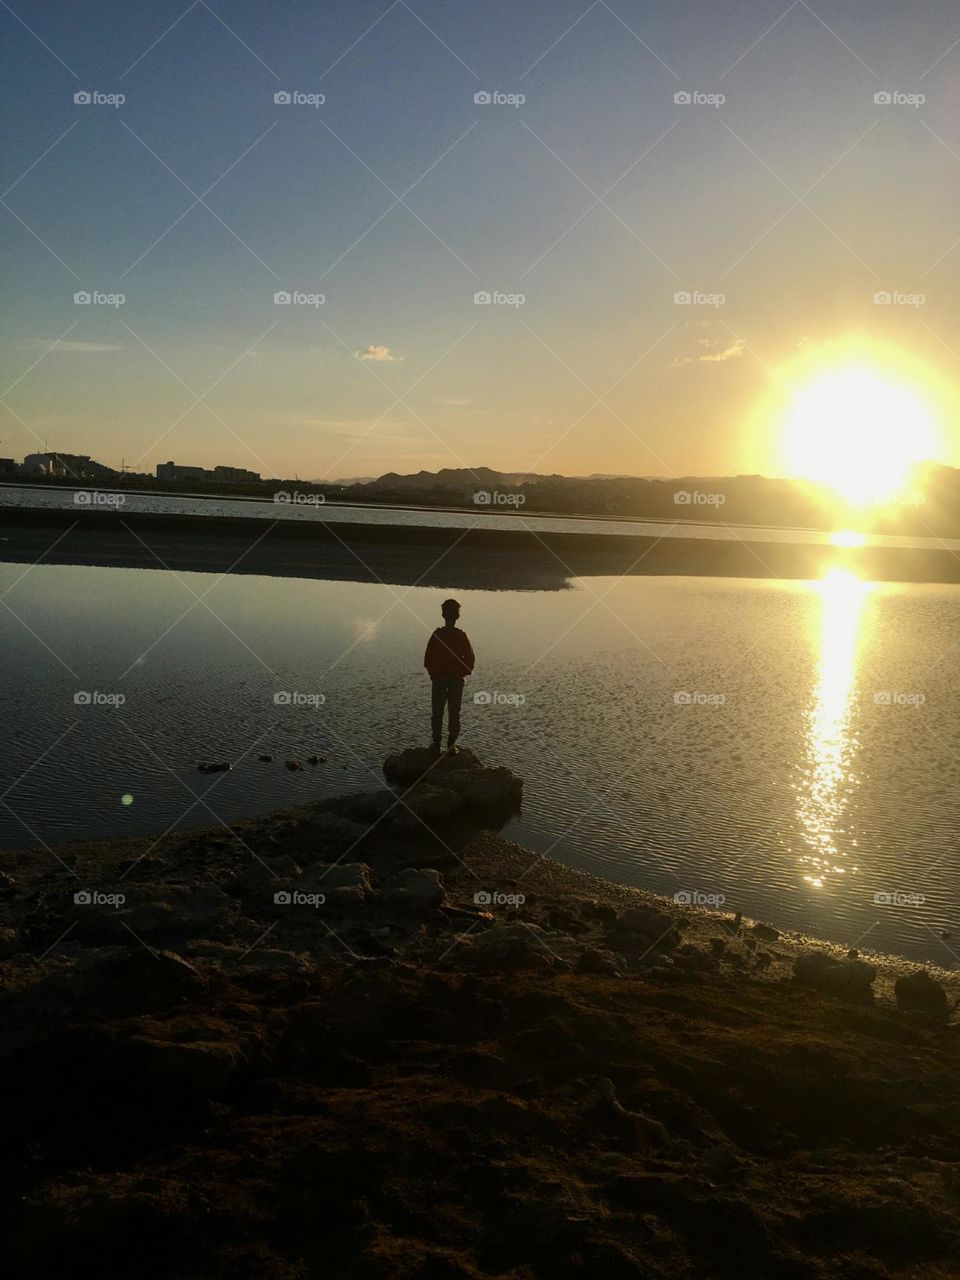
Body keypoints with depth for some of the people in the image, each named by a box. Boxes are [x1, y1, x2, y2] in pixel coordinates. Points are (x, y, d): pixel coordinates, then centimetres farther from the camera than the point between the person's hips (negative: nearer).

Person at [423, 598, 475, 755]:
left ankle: (437, 745, 8)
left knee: (437, 713, 9)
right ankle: (451, 746, 8)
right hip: (457, 680, 0)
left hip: (438, 680, 0)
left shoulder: (436, 635, -8)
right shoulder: (462, 636, -8)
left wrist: (433, 674, 10)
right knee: (454, 714, 8)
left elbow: (428, 659, -5)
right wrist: (462, 674, 8)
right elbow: (470, 659, -6)